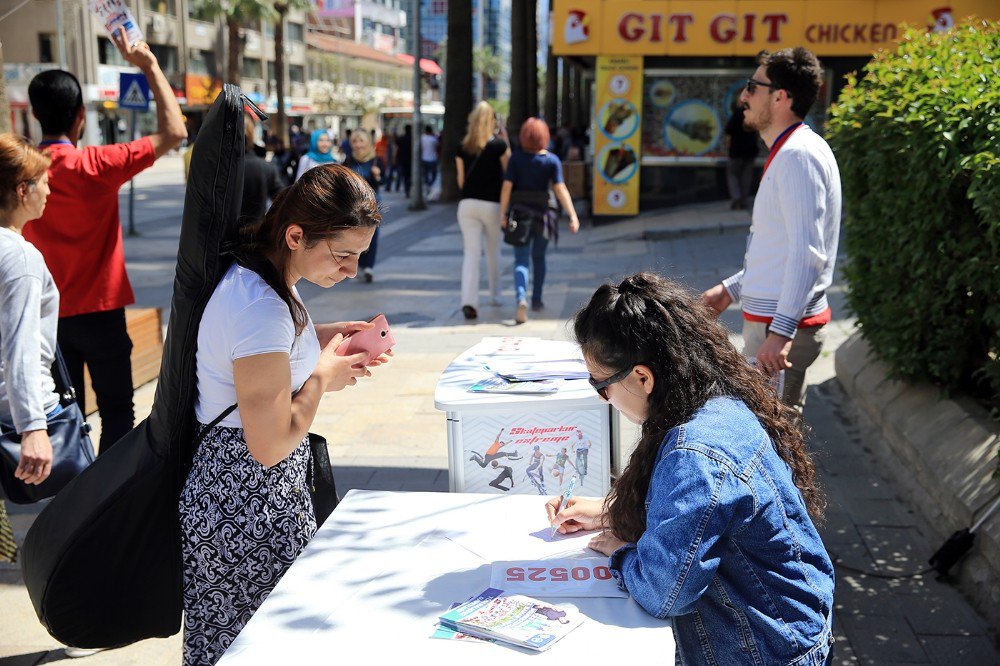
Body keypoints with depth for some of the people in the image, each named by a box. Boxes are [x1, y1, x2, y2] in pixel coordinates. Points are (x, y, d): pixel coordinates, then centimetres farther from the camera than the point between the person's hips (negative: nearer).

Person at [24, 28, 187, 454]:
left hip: (48, 315, 4)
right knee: (117, 411, 8)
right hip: (98, 312, -4)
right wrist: (150, 66, -7)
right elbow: (174, 132, -14)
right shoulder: (95, 166, -17)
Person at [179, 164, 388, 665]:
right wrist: (323, 376, -12)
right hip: (248, 512, -10)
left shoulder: (257, 276, 2)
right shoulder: (261, 307, -28)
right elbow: (271, 444, -26)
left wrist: (317, 337, 8)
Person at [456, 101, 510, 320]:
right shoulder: (499, 144, -5)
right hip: (492, 204, -2)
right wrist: (505, 140, 7)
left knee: (471, 253, -2)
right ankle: (495, 296, 31)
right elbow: (508, 170, 3)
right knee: (493, 252, 17)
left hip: (467, 204, 2)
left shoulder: (463, 147, 5)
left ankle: (469, 300, -18)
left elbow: (460, 179, 9)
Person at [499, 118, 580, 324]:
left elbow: (507, 186, -9)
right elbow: (560, 189, -12)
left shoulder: (516, 158, -3)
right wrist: (573, 216, -13)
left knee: (521, 260, -1)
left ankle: (521, 298, -24)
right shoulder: (552, 160, -4)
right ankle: (536, 299, 30)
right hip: (542, 213, 1)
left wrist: (503, 214, -4)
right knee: (539, 257, 19)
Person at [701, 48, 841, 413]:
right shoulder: (787, 153, 18)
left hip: (781, 326, -11)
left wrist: (782, 330, -29)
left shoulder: (798, 155, -16)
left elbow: (808, 251, -25)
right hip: (771, 318, 11)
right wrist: (732, 288, 23)